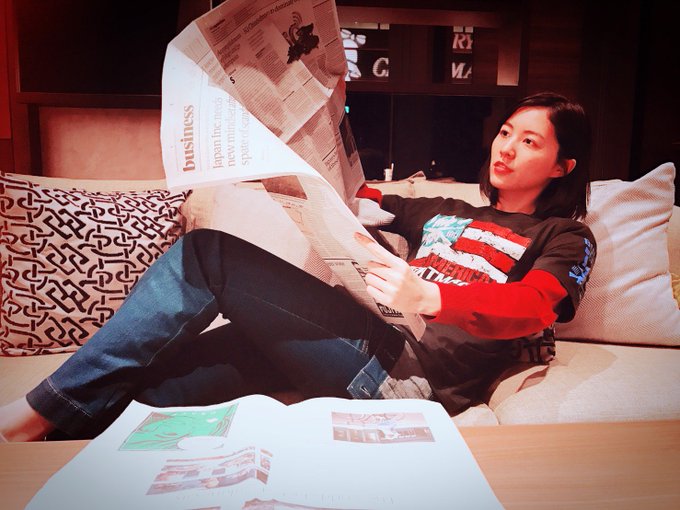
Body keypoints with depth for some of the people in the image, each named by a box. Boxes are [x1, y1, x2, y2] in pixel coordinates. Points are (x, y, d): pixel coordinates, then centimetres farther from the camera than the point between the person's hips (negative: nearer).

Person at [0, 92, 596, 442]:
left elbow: (532, 308, -10)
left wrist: (430, 298, -29)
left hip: (414, 373, -6)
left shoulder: (564, 238, 12)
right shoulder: (443, 212, 28)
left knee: (207, 251, -17)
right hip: (378, 343, 6)